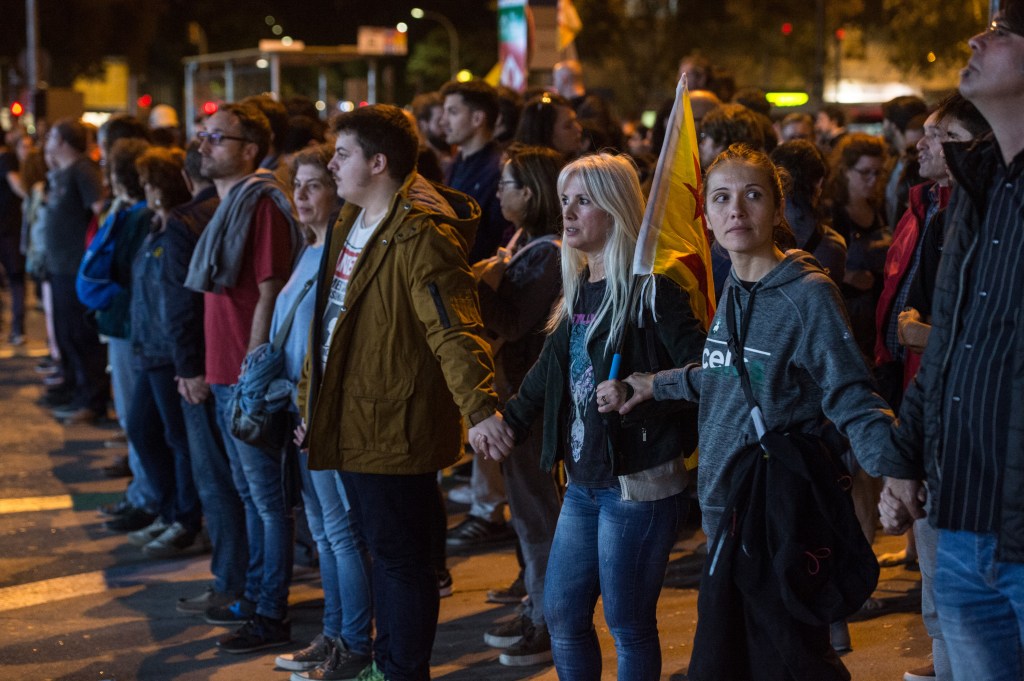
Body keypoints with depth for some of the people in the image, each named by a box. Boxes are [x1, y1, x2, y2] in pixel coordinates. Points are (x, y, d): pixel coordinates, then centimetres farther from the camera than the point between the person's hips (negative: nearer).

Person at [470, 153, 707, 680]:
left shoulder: (650, 289, -13)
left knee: (628, 623, 3)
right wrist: (507, 419, 2)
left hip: (638, 483, -8)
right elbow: (550, 370, 15)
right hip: (583, 482, 8)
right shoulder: (579, 289, 12)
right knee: (561, 615, 15)